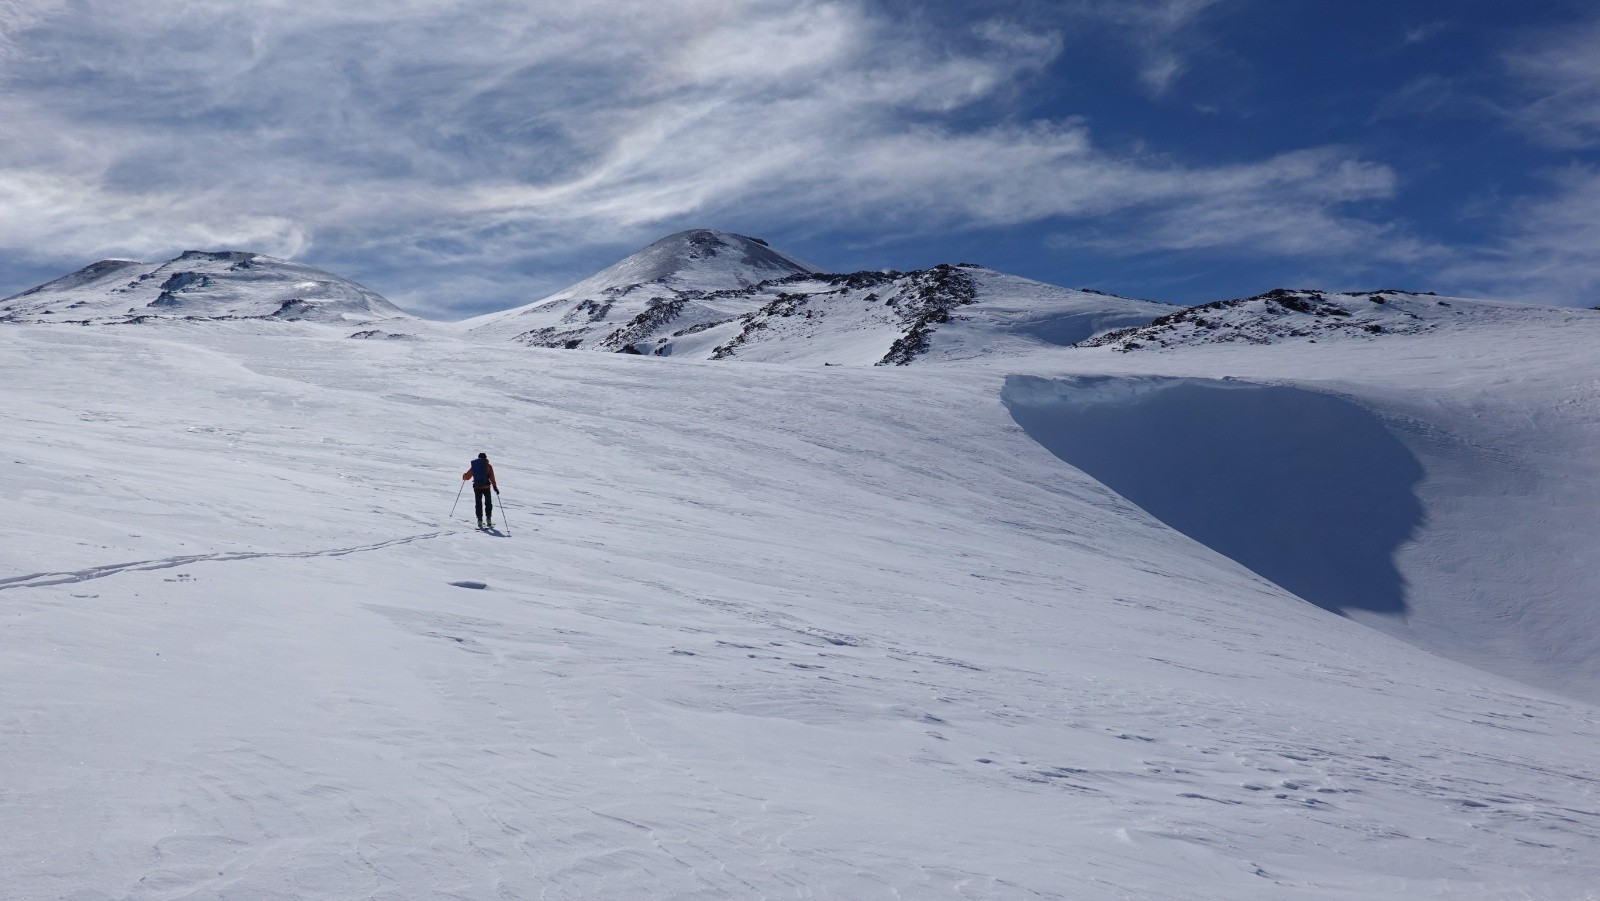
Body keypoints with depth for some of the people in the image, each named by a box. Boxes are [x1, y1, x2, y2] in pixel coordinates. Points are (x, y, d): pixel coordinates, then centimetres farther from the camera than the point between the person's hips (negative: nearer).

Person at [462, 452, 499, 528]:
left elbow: (467, 476, 13)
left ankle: (480, 521, 2)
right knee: (488, 504, 10)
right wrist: (495, 487, -6)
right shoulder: (488, 466, 2)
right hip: (486, 487, -2)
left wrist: (464, 477, 36)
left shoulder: (474, 466, 8)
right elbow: (492, 477, -6)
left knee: (478, 504, 9)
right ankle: (488, 521, 3)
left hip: (477, 487, 2)